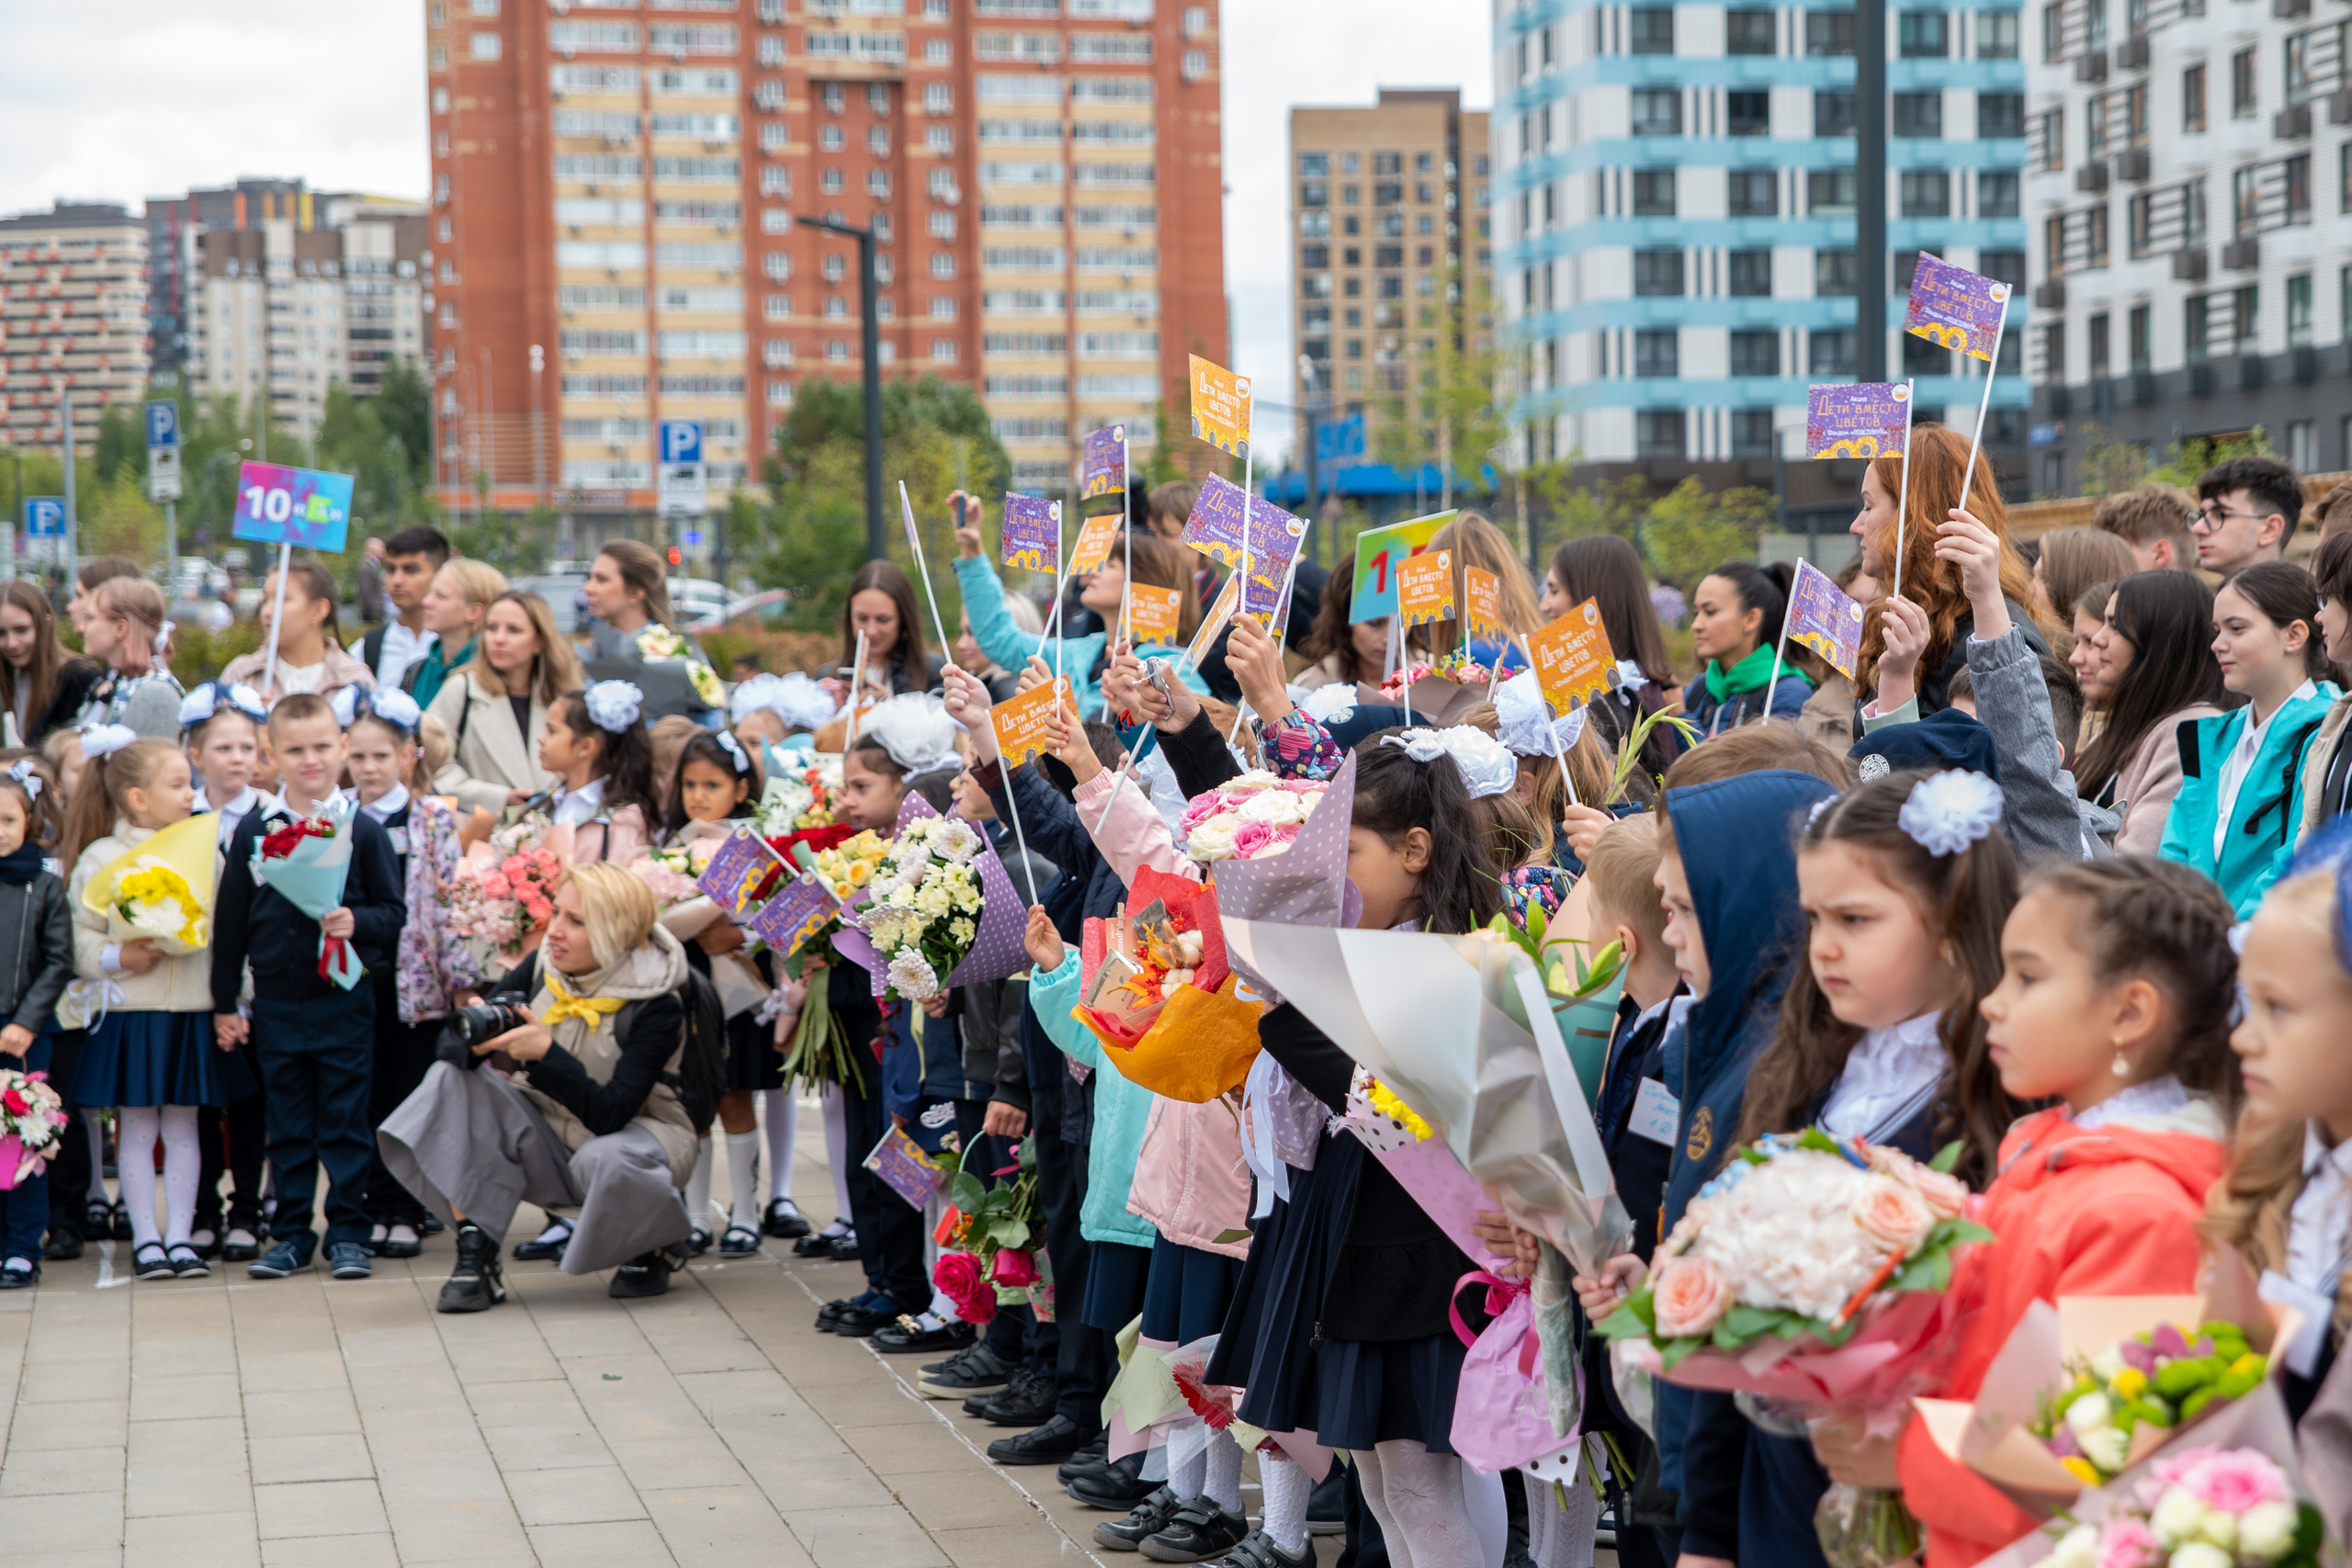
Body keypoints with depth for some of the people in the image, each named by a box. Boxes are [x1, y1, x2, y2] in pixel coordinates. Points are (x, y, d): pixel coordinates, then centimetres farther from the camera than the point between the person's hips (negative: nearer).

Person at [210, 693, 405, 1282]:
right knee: (288, 1127, 9)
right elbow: (230, 920, 8)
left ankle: (348, 1233, 11)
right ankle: (291, 1235, 17)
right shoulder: (253, 832, 4)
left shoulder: (363, 830, -1)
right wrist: (225, 1002, 7)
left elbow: (394, 910, 2)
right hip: (275, 1005, 2)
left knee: (345, 1123, 3)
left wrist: (357, 922, -19)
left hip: (344, 999, -2)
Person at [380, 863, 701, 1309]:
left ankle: (657, 1248, -1)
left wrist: (547, 1054, -39)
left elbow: (611, 1114, -29)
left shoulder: (658, 1004, -21)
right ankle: (474, 1259, -22)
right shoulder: (543, 967, -7)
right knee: (454, 1078, -17)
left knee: (605, 1161, -40)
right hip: (551, 1139, 5)